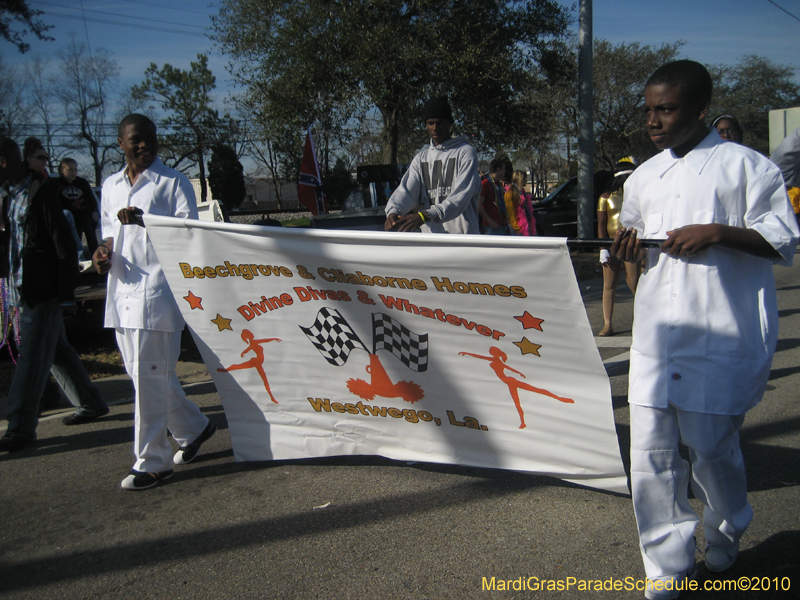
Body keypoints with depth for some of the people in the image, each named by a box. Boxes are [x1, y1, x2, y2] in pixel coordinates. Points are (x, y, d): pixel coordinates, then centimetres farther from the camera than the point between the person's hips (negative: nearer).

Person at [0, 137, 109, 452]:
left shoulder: (43, 193, -11)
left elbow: (64, 246, -12)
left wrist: (66, 294, -13)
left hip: (43, 291, -8)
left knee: (32, 356, -5)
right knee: (56, 350, 15)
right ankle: (91, 403, 28)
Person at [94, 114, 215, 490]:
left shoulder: (173, 182, 0)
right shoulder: (110, 186, 19)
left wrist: (144, 220, -19)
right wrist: (103, 250, 6)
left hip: (157, 289, -7)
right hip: (122, 290, 7)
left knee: (149, 376, -8)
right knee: (142, 373, 13)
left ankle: (152, 462, 2)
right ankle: (193, 428, 32)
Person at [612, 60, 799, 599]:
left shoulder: (745, 165, -1)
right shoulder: (642, 178, 15)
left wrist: (717, 233, -17)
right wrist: (627, 247, 2)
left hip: (721, 335, -4)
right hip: (655, 335, 5)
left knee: (712, 446, 5)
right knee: (651, 451, 1)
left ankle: (726, 535, 37)